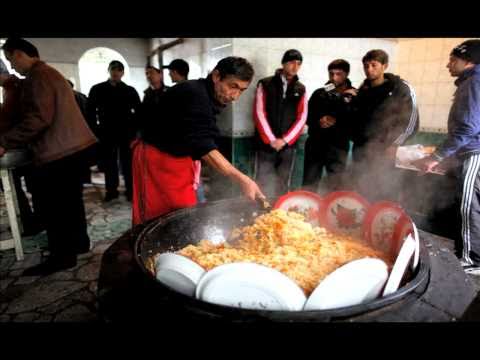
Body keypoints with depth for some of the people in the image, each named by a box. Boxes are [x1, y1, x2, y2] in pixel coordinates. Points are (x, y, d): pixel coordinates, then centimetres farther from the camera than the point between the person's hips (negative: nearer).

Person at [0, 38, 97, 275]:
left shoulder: (37, 77, -12)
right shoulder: (50, 73, 21)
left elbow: (38, 118, -23)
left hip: (57, 151, -10)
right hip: (71, 146, 10)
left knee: (50, 205, -2)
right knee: (69, 201, 18)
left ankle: (62, 256, 8)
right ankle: (78, 243, 29)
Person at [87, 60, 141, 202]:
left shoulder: (130, 90, 5)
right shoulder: (97, 89, 6)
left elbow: (138, 110, 6)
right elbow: (90, 110, 7)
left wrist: (134, 127, -5)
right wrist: (95, 128, -2)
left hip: (126, 132, -1)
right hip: (106, 132, 1)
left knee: (128, 162, 2)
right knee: (109, 163, 6)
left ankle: (130, 189, 10)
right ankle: (111, 190, 17)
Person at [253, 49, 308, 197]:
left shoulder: (300, 89, 12)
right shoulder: (265, 84, 3)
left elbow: (302, 117, 5)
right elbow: (259, 114, -4)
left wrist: (285, 140, -7)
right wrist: (271, 139, -10)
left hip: (288, 145, 3)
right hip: (266, 144, -3)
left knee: (283, 187, 7)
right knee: (263, 184, -4)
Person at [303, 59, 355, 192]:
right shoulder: (319, 93, 10)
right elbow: (307, 116, 9)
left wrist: (336, 121, -16)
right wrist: (318, 121, -9)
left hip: (339, 146, -2)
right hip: (315, 144, 2)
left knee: (335, 187, 3)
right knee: (309, 184, 8)